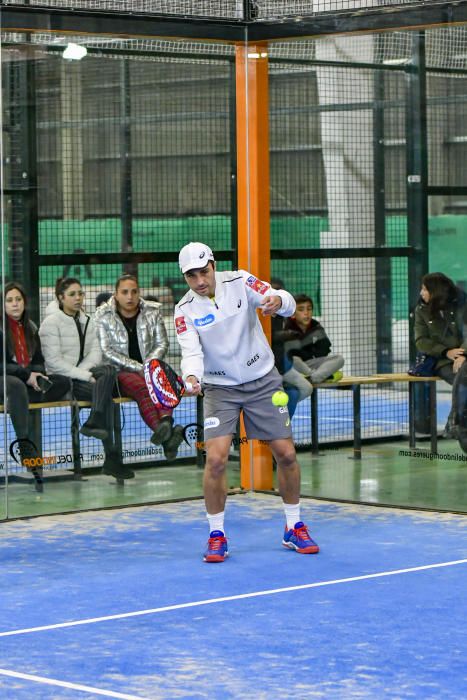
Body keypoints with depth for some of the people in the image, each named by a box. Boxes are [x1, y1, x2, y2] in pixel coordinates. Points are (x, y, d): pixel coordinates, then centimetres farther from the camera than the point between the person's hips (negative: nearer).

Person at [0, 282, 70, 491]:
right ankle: (28, 451, -49)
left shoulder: (30, 327, 17)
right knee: (17, 386, -40)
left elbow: (38, 361, 16)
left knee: (63, 382, -17)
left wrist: (38, 376, -8)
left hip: (29, 382, 6)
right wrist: (26, 375, -19)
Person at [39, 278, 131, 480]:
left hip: (82, 374, 6)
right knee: (106, 392, -27)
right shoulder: (51, 323, -2)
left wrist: (83, 371, -14)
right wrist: (84, 376, -19)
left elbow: (95, 353, 7)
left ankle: (94, 423, -31)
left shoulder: (87, 322, 18)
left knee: (108, 371, -26)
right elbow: (54, 361, -13)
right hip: (62, 381, -6)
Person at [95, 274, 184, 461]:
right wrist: (138, 368, -12)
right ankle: (165, 433, -62)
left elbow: (162, 344, 10)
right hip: (120, 372, -3)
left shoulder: (152, 311, 11)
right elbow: (107, 351, -4)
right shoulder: (104, 316, 3)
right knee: (143, 388, -37)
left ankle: (165, 423, -63)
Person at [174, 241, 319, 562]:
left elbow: (288, 302, -20)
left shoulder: (240, 283, -11)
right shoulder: (185, 311, -10)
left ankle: (294, 528, 19)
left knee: (286, 454, 0)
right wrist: (192, 377, -42)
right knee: (216, 459, -16)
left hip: (263, 382, 1)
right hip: (220, 388, -1)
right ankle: (217, 535, 0)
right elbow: (192, 352, -20)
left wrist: (278, 300, -44)